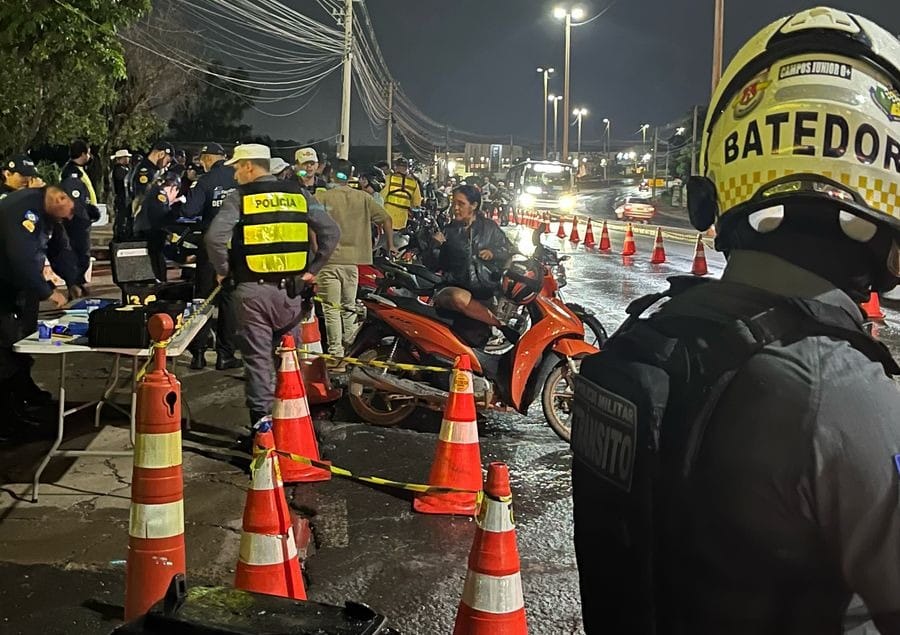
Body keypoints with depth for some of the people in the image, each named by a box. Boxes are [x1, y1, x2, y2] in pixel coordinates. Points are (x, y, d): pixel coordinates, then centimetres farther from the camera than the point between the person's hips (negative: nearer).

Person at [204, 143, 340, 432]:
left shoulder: (239, 197, -3)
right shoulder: (299, 195, 8)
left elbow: (215, 236, -16)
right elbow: (331, 232, 2)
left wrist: (223, 269, 0)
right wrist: (312, 269, 9)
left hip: (252, 290, -3)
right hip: (290, 289, 3)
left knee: (258, 358, 3)